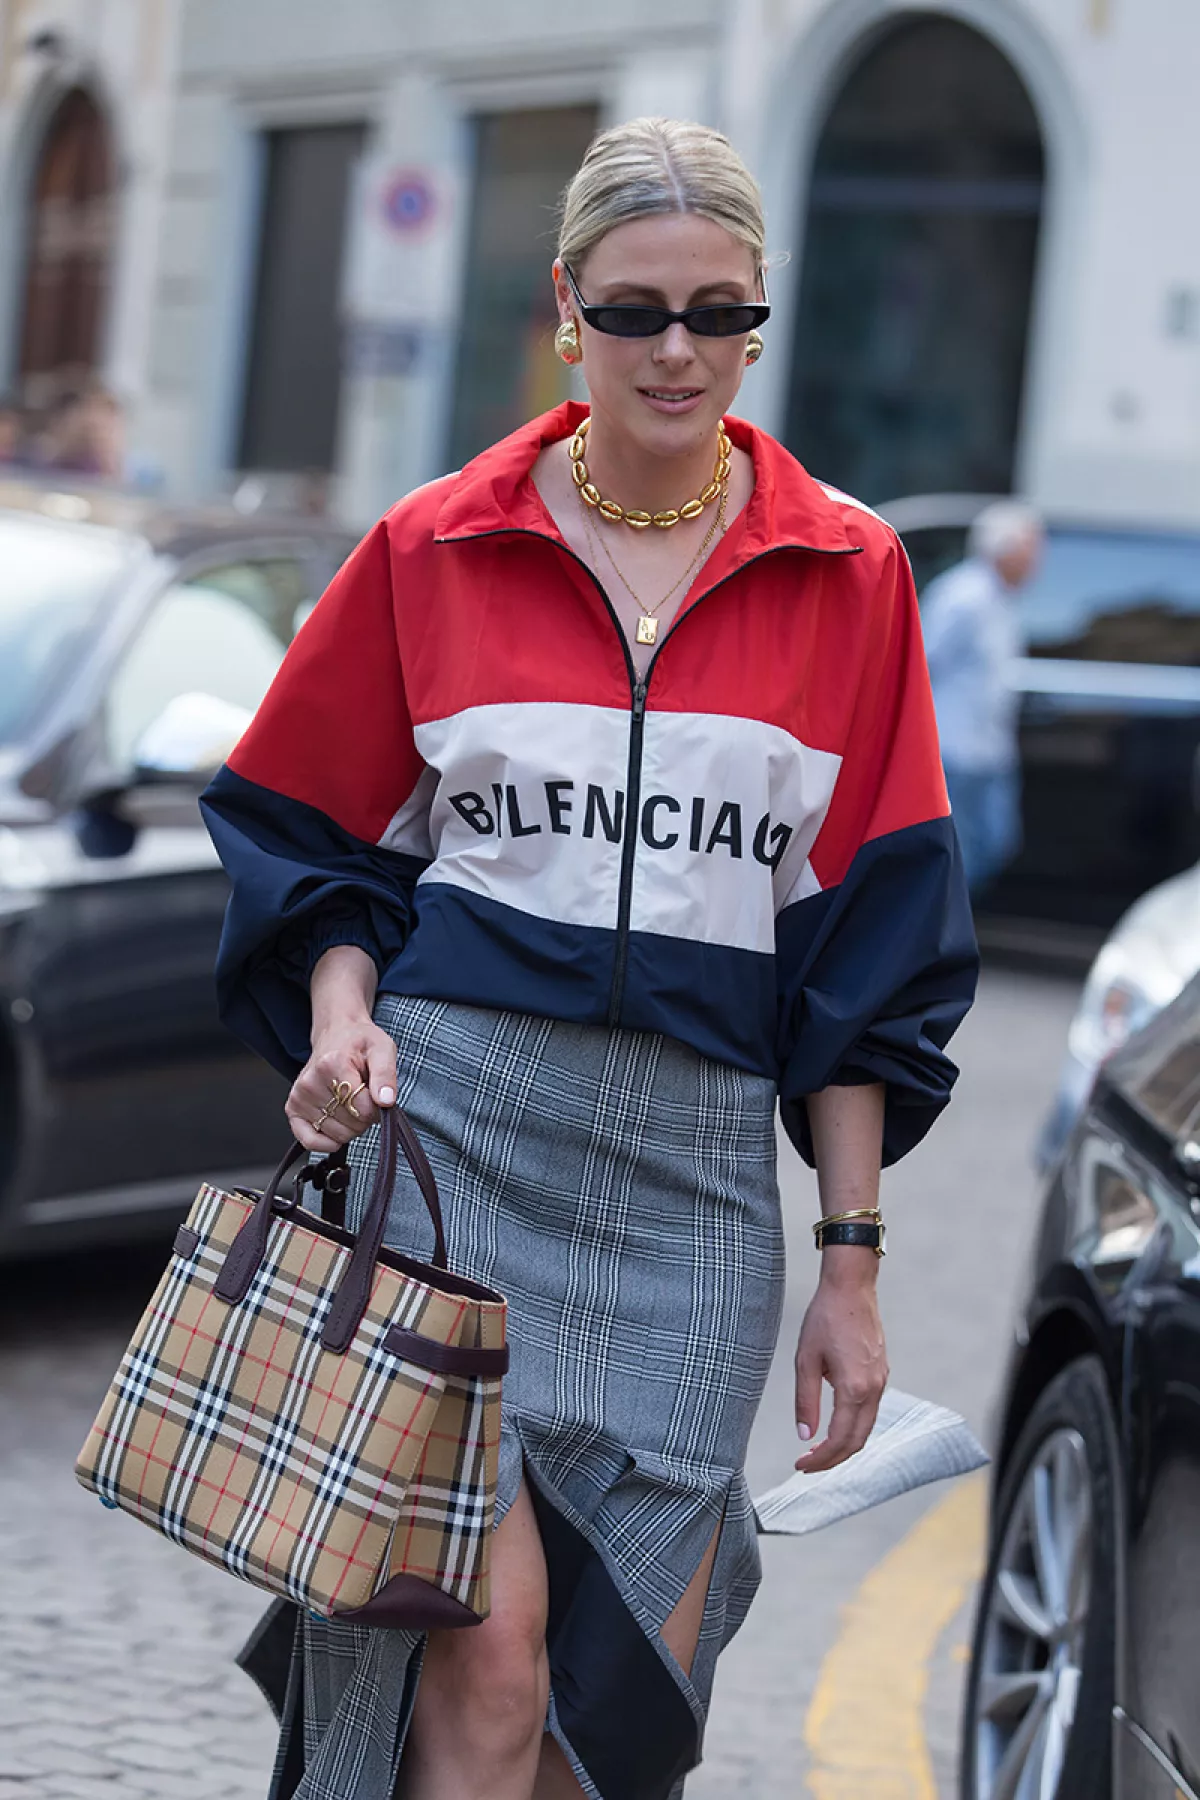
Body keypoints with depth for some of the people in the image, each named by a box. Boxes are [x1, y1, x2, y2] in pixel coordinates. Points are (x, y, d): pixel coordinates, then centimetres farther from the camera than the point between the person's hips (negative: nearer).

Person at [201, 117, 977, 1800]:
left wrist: (852, 1257, 6)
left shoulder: (848, 574, 7)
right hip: (450, 1121, -1)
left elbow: (867, 947, 8)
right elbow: (312, 837, 15)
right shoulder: (433, 549, 6)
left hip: (697, 1168, 2)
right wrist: (344, 1012, -6)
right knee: (491, 1648, -13)